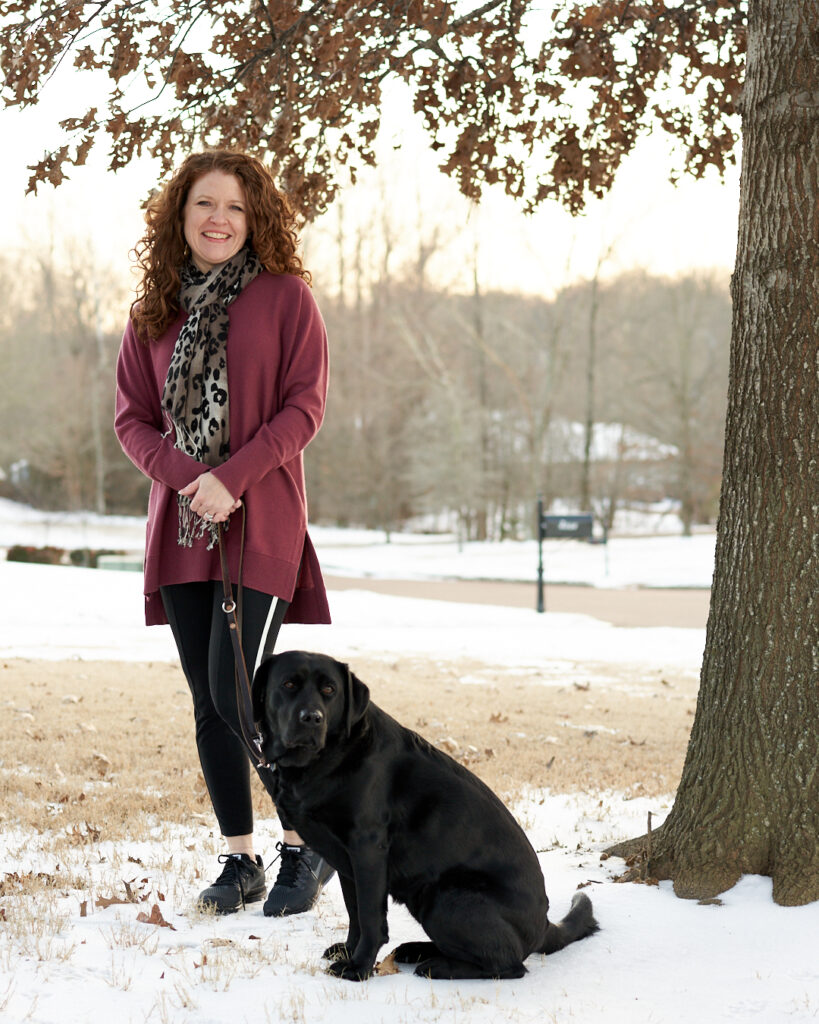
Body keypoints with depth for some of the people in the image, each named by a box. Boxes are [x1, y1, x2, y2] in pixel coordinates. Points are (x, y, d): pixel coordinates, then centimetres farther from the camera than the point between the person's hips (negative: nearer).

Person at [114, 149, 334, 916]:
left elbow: (304, 406, -6)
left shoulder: (285, 296, -1)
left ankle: (305, 846, 5)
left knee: (233, 691, -12)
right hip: (179, 527, 5)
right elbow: (131, 418, 8)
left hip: (261, 525, -4)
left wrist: (232, 479, -16)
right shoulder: (154, 310, 10)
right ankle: (240, 862, 17)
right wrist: (187, 476, -10)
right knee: (208, 704, 6)